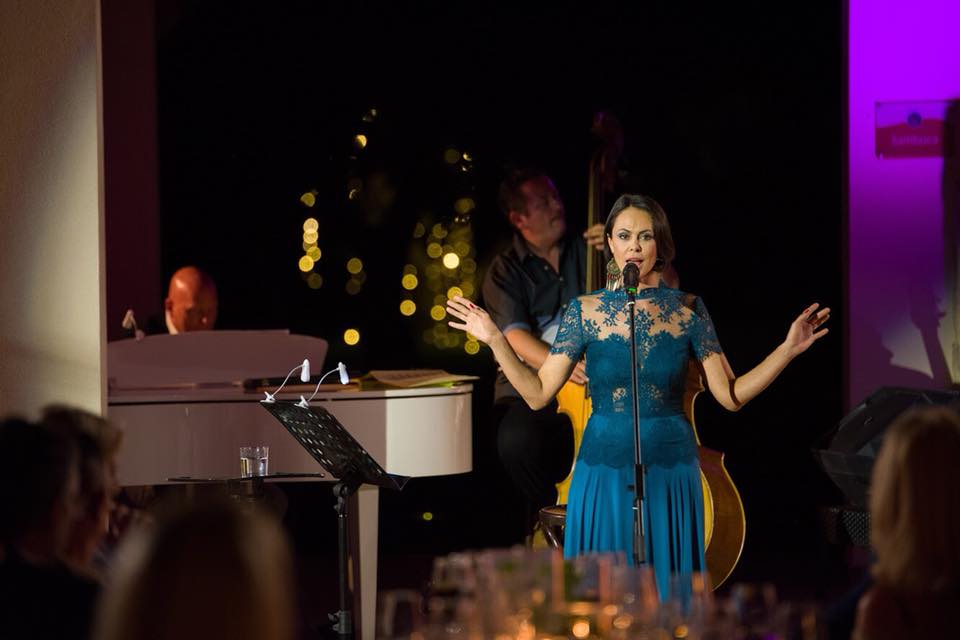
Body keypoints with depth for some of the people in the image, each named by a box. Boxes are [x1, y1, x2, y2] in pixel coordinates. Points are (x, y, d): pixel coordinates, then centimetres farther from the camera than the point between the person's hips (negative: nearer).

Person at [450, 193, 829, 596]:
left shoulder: (687, 310, 1)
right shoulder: (585, 311, 0)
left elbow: (730, 395, -1)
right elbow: (538, 394, -2)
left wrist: (789, 349, -9)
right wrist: (495, 340, -10)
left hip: (670, 470, 0)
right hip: (604, 470, 0)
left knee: (667, 593, 6)